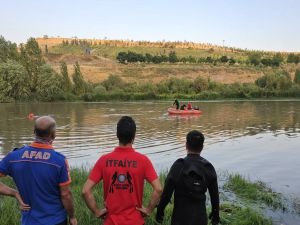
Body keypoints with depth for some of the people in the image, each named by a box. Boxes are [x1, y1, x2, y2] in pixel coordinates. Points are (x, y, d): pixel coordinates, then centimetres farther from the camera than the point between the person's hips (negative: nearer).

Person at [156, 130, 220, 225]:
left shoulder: (179, 166, -13)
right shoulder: (209, 168, -4)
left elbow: (167, 192, -13)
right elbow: (214, 194, 2)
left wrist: (160, 211, 0)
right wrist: (215, 213, 17)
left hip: (180, 217, -2)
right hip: (200, 217, 3)